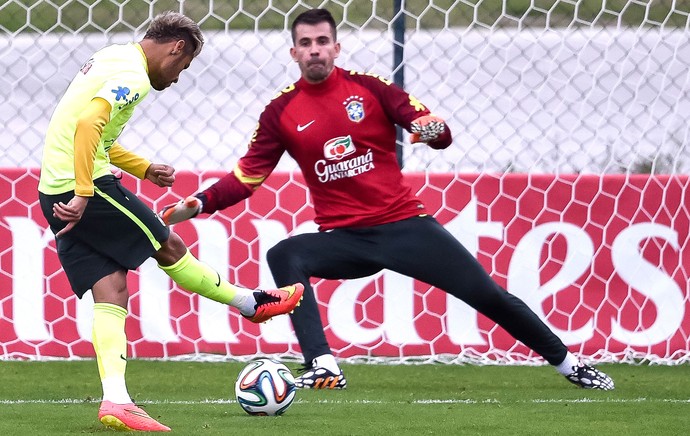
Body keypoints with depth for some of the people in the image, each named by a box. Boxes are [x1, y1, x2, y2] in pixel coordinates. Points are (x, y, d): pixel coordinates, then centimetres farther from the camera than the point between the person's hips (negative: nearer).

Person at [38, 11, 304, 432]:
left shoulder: (111, 59, 20)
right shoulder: (133, 74, -12)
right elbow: (88, 125, -26)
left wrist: (143, 169, 25)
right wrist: (83, 195, -28)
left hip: (54, 193, 9)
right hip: (88, 184, -9)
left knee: (110, 292, 2)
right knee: (169, 246, 8)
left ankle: (115, 400, -9)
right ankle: (251, 302, 24)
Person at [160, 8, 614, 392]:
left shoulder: (368, 88, -2)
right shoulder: (282, 112, 1)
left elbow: (436, 129, -4)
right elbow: (246, 177, 2)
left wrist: (435, 129, -28)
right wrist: (199, 204, -13)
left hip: (404, 224, -1)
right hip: (343, 238, 1)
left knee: (490, 295, -3)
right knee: (283, 257, -29)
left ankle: (568, 364, 15)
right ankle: (323, 368, -32)